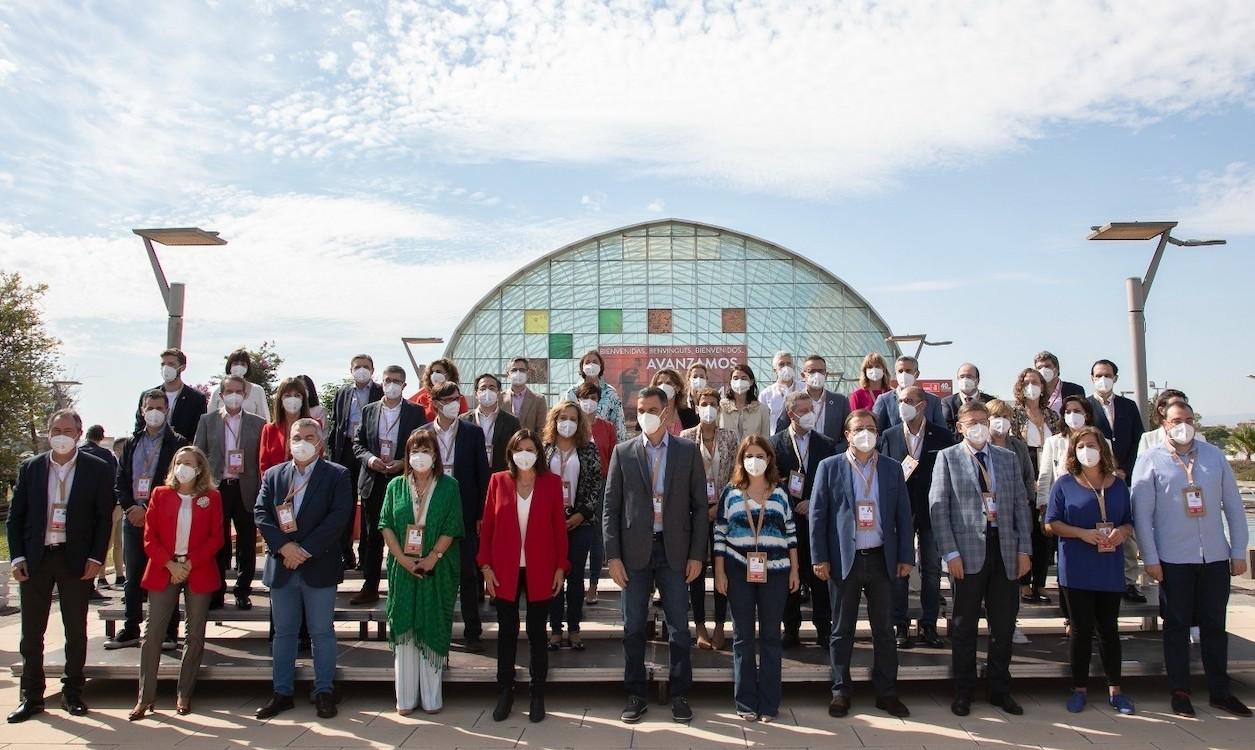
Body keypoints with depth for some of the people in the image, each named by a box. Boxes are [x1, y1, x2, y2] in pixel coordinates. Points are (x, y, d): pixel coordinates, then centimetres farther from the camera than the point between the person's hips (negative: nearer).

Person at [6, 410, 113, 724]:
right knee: (32, 631, 8)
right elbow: (15, 515, 6)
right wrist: (17, 557, -3)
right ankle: (31, 696, 20)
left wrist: (96, 557, -8)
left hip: (76, 558, -2)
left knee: (76, 630, 7)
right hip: (35, 558, 2)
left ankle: (72, 693, 19)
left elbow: (104, 516, -1)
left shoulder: (97, 469, -1)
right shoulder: (30, 468, 5)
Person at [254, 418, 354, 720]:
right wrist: (284, 546, -14)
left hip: (319, 565, -3)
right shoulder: (273, 475, 10)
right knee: (284, 632, 12)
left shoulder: (337, 475, -1)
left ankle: (324, 692, 16)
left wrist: (305, 550, -16)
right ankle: (282, 693, 23)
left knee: (322, 632, 5)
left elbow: (339, 516, -11)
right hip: (281, 566, 3)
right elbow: (261, 513, 1)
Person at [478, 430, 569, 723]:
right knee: (506, 632, 9)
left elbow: (559, 527, 0)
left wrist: (561, 567, -3)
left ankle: (538, 696, 19)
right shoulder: (498, 481, 2)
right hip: (505, 570, 1)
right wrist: (485, 565, -2)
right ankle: (505, 694, 22)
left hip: (539, 570, -1)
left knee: (537, 633, 8)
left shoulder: (551, 481, 0)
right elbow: (487, 525, 3)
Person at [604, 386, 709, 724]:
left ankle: (680, 695, 21)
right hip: (635, 550, 1)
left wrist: (697, 554, -2)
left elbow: (700, 505, 3)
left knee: (679, 627, 6)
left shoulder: (688, 451, 2)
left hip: (674, 550, 0)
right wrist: (613, 555, -4)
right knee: (633, 627, 8)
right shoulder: (623, 452, 3)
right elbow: (611, 507, 2)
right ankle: (636, 695, 22)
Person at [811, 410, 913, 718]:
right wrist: (819, 558, -7)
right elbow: (817, 514, -3)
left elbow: (903, 515, 8)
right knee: (842, 630, 7)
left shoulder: (892, 468, 7)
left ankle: (887, 692, 22)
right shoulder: (830, 467, -1)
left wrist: (905, 557, 3)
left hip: (881, 559, 2)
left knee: (884, 629, 10)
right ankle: (841, 691, 20)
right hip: (844, 559, -2)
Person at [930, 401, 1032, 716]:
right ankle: (963, 692, 18)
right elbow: (938, 506, -4)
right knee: (964, 626, 6)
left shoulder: (1009, 458, 12)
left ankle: (1000, 690, 25)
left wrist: (1024, 549, 2)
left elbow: (1021, 504, 10)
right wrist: (950, 552, -11)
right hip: (967, 551, -3)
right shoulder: (947, 458, 1)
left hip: (1005, 550, 3)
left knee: (1004, 625, 10)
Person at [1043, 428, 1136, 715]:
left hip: (1110, 569, 2)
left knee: (1109, 628, 9)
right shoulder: (1064, 484, -1)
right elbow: (1051, 524, -3)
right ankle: (1080, 689, 15)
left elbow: (1129, 522, 12)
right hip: (1077, 570, -2)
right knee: (1081, 629, 4)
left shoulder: (1118, 485, 8)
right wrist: (1083, 533, -18)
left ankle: (1114, 690, 20)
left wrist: (1122, 532, -11)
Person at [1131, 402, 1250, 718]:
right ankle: (1179, 692, 17)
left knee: (1215, 625, 11)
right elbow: (1141, 513, -5)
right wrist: (1150, 559, -7)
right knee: (1177, 625, 7)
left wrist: (1238, 551, 5)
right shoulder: (1151, 460, -4)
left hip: (1215, 557, 3)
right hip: (1173, 559, -3)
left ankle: (1220, 691, 24)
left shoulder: (1215, 456, 6)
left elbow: (1233, 506, 9)